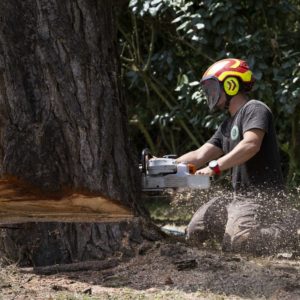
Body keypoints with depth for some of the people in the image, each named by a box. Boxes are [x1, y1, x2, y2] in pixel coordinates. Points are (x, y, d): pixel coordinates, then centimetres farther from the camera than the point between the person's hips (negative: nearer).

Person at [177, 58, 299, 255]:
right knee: (195, 232, 7)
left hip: (263, 198, -10)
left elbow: (251, 145, -26)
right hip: (239, 198, 10)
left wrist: (215, 167, -33)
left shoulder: (254, 109, -8)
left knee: (235, 244, -30)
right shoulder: (228, 126, 22)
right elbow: (199, 155, 14)